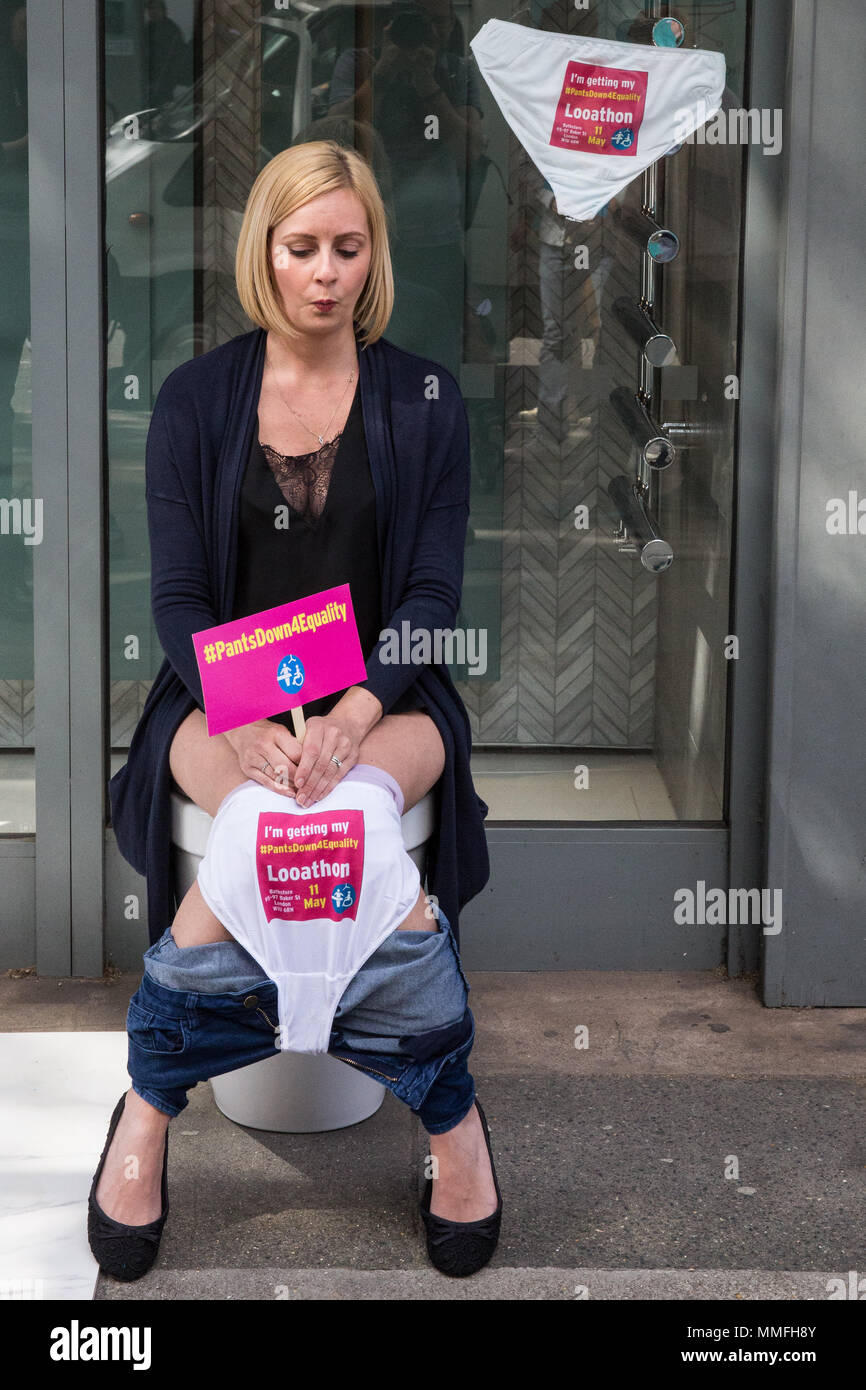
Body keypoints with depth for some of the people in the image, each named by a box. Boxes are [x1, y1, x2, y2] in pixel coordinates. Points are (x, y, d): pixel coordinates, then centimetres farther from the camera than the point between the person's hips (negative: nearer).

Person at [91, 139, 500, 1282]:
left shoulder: (427, 403, 6)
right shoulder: (196, 398, 6)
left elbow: (433, 592, 0)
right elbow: (178, 595, 0)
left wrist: (351, 714, -20)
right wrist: (249, 724, -20)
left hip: (385, 694, 0)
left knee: (282, 833, -34)